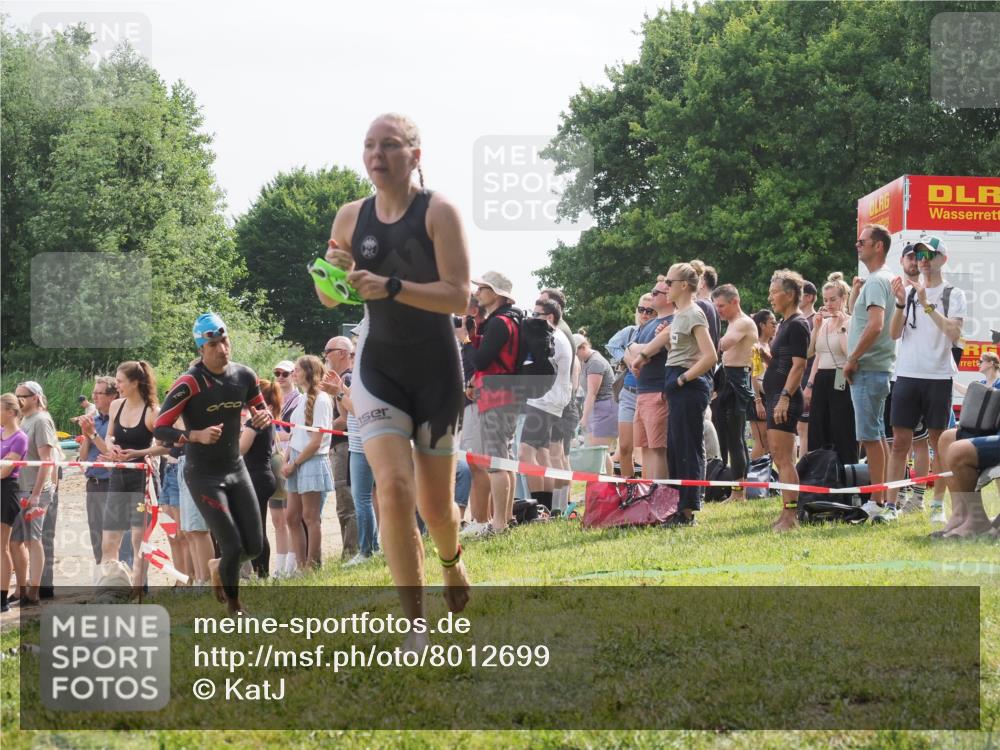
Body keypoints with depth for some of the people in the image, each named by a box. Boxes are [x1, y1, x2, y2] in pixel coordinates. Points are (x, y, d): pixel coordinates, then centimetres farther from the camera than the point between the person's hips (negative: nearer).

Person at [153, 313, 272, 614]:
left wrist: (264, 417, -10)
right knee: (233, 546, -12)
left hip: (236, 469, 6)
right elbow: (159, 429, -18)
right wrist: (197, 436, -32)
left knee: (254, 546, 4)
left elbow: (261, 410, 15)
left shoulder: (244, 376, -2)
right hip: (203, 474, -6)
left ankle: (218, 567, 36)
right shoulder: (189, 383, -18)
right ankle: (234, 607, 9)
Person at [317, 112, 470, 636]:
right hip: (377, 369, 2)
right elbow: (328, 299, 13)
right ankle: (415, 627, -15)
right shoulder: (351, 218, 3)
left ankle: (451, 560, 46)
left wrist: (391, 286, -29)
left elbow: (459, 297, -18)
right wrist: (335, 272, -10)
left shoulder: (439, 212, -9)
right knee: (394, 486, -19)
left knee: (435, 507, 8)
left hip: (435, 370, -2)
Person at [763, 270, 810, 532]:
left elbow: (799, 364, -19)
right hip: (775, 395, 11)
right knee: (779, 457, 11)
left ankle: (790, 515, -15)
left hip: (786, 397, -11)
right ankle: (787, 513, 14)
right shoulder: (785, 324, 18)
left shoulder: (797, 324, -11)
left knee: (783, 457, -13)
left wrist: (785, 397, -24)